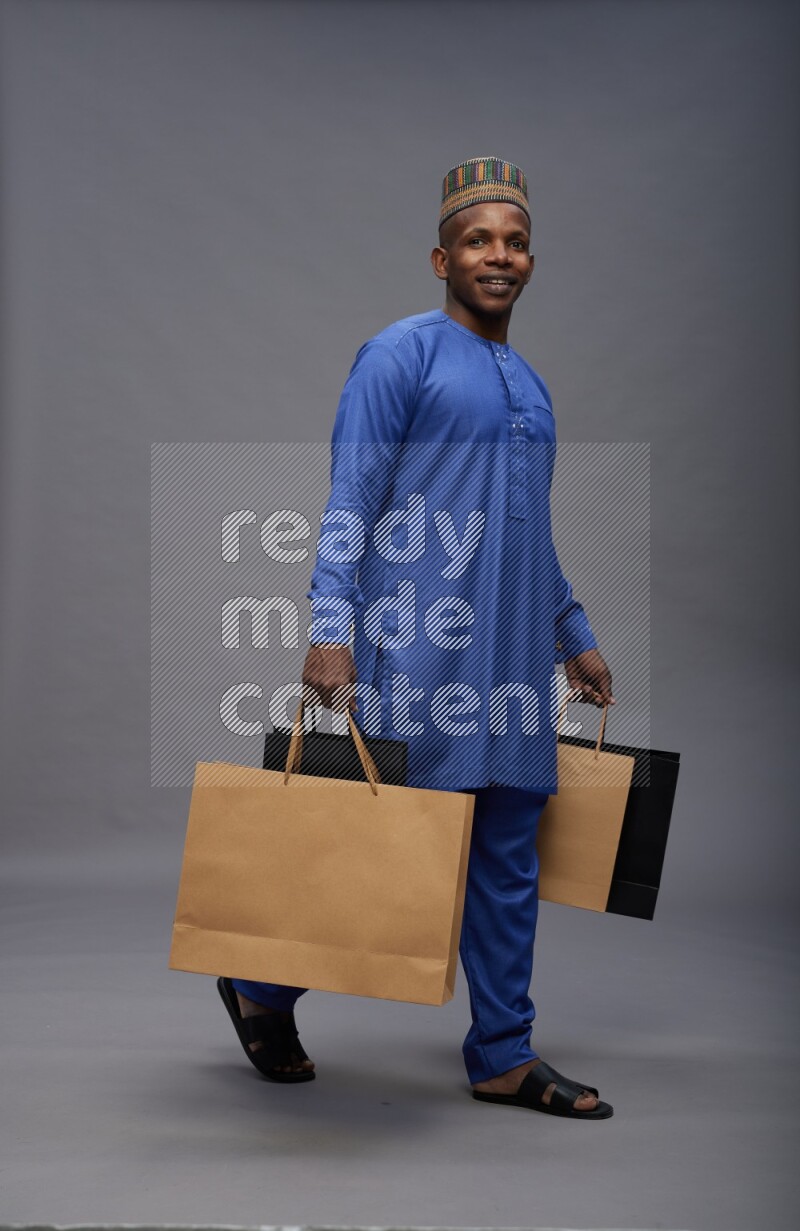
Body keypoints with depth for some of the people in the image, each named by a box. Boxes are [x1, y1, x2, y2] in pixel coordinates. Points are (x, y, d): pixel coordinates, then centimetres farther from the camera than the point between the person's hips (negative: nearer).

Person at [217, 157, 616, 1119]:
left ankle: (503, 1056, 16)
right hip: (417, 652, -7)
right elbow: (350, 502, -11)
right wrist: (330, 629, -21)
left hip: (512, 662, 7)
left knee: (509, 859, 7)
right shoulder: (401, 355, -3)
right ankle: (264, 987, 20)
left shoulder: (530, 387, 20)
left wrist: (575, 637, 27)